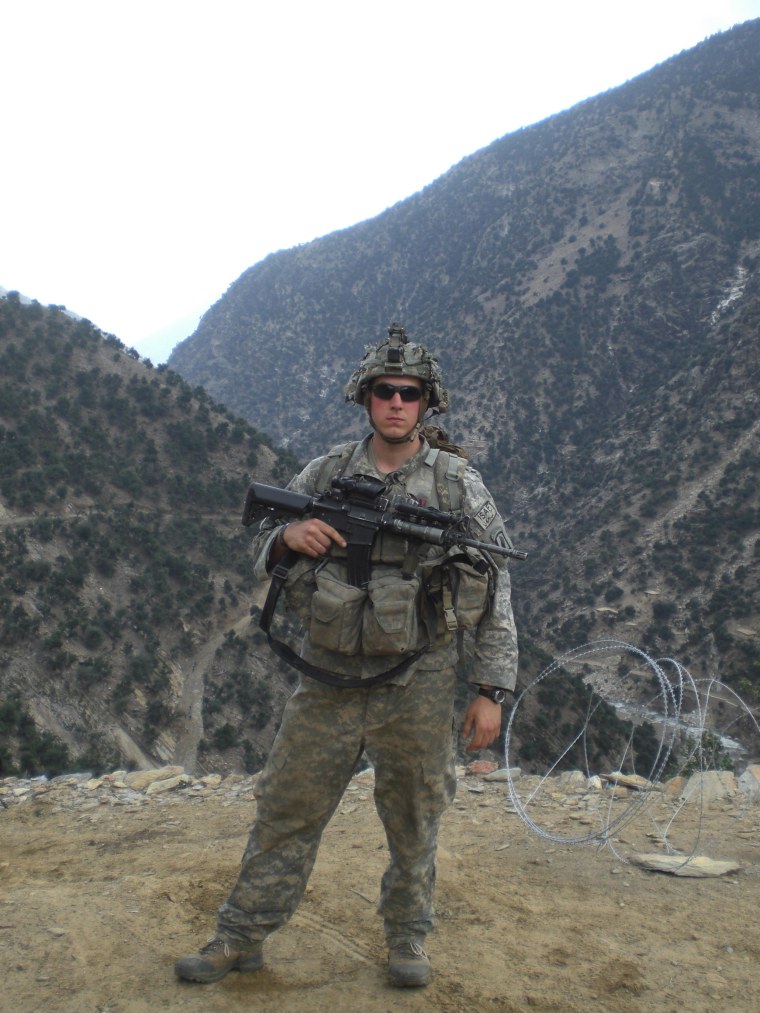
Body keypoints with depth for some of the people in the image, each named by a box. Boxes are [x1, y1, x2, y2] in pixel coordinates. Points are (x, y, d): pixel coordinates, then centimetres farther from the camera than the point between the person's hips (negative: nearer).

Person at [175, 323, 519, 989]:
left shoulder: (458, 483, -4)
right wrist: (288, 537, -16)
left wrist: (491, 690, -6)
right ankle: (242, 937, 25)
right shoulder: (325, 474, 2)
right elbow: (262, 554, 9)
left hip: (417, 688, -1)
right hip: (329, 681, 2)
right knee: (287, 809, 9)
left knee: (414, 820, 12)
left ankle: (407, 936, 34)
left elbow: (495, 592, -2)